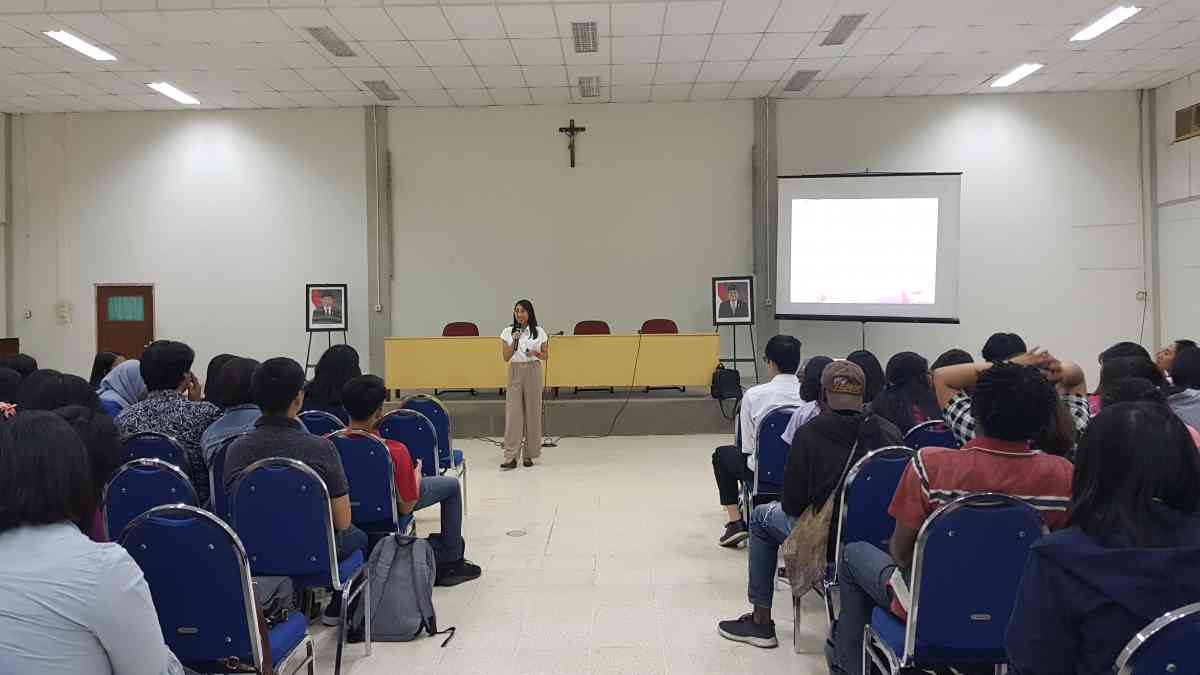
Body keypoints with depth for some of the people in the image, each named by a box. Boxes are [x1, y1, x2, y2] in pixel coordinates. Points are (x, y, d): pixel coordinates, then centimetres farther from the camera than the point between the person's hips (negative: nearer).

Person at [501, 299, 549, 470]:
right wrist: (514, 341, -13)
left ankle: (529, 454, 14)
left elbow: (546, 355, 6)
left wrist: (535, 353, -14)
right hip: (515, 373, 0)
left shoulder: (539, 332, 1)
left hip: (533, 372, 0)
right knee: (513, 413, -6)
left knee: (532, 412, 3)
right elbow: (506, 357, 0)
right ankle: (511, 457, -7)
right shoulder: (508, 332, 3)